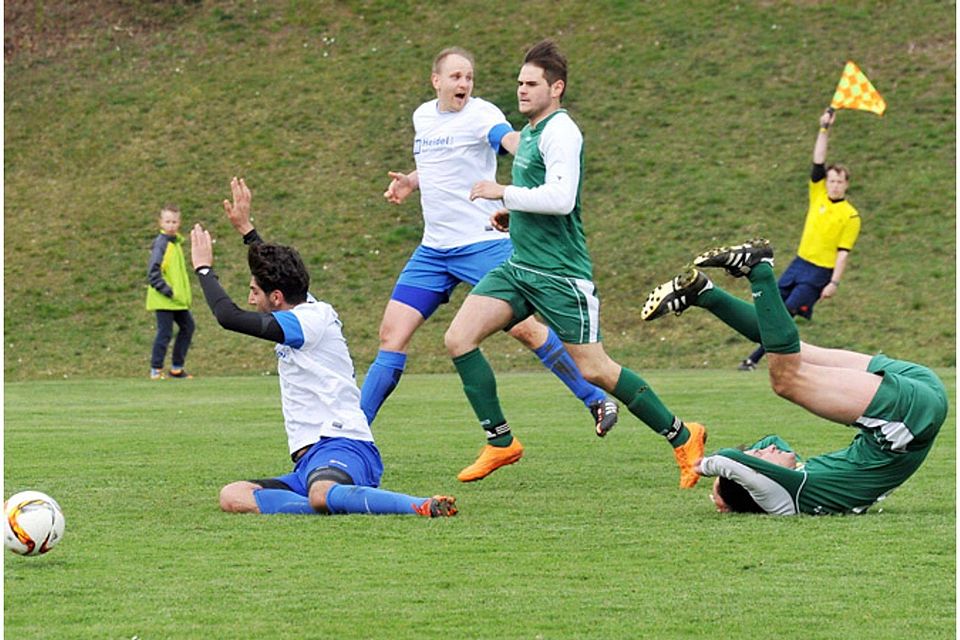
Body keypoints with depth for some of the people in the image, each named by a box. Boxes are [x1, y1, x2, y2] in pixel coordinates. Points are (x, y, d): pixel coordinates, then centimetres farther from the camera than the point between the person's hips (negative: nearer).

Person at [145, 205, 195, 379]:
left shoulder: (176, 242, 12)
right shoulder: (160, 244, -16)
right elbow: (153, 273, -21)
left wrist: (186, 293, 15)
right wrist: (169, 292, -22)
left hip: (177, 299, 9)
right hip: (163, 300, -9)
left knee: (188, 326, 13)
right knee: (165, 333, -6)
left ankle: (177, 367, 22)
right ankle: (156, 370, 5)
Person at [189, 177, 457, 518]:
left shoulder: (310, 319, -6)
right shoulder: (308, 312, 22)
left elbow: (229, 316, -9)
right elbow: (277, 271, 45)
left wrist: (204, 268, 6)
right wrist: (246, 228, 51)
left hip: (342, 445, -10)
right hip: (310, 464, 10)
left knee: (322, 494, -43)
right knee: (232, 496, -11)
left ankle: (423, 506, -34)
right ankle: (337, 505, -23)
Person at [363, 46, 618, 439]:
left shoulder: (480, 114, -9)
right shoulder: (423, 116, 12)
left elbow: (509, 139, -32)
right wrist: (409, 181, 10)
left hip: (483, 242, -6)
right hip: (433, 249, 6)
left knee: (524, 328, -11)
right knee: (391, 335, 1)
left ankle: (596, 400, 3)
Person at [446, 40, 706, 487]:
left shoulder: (560, 132, -13)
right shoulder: (530, 132, 16)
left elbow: (560, 199, -25)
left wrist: (503, 193, -17)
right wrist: (511, 214, 14)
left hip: (560, 274, -9)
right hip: (519, 266, 9)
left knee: (593, 370, -6)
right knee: (458, 338, -6)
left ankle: (682, 436, 8)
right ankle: (500, 442, 2)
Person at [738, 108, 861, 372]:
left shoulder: (850, 216, -8)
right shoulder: (818, 194, 6)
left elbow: (843, 252, -11)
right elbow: (818, 162, 1)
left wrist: (834, 283, -17)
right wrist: (825, 130, -8)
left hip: (820, 272, -6)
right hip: (800, 262, 6)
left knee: (788, 313, -13)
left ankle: (755, 358, -8)